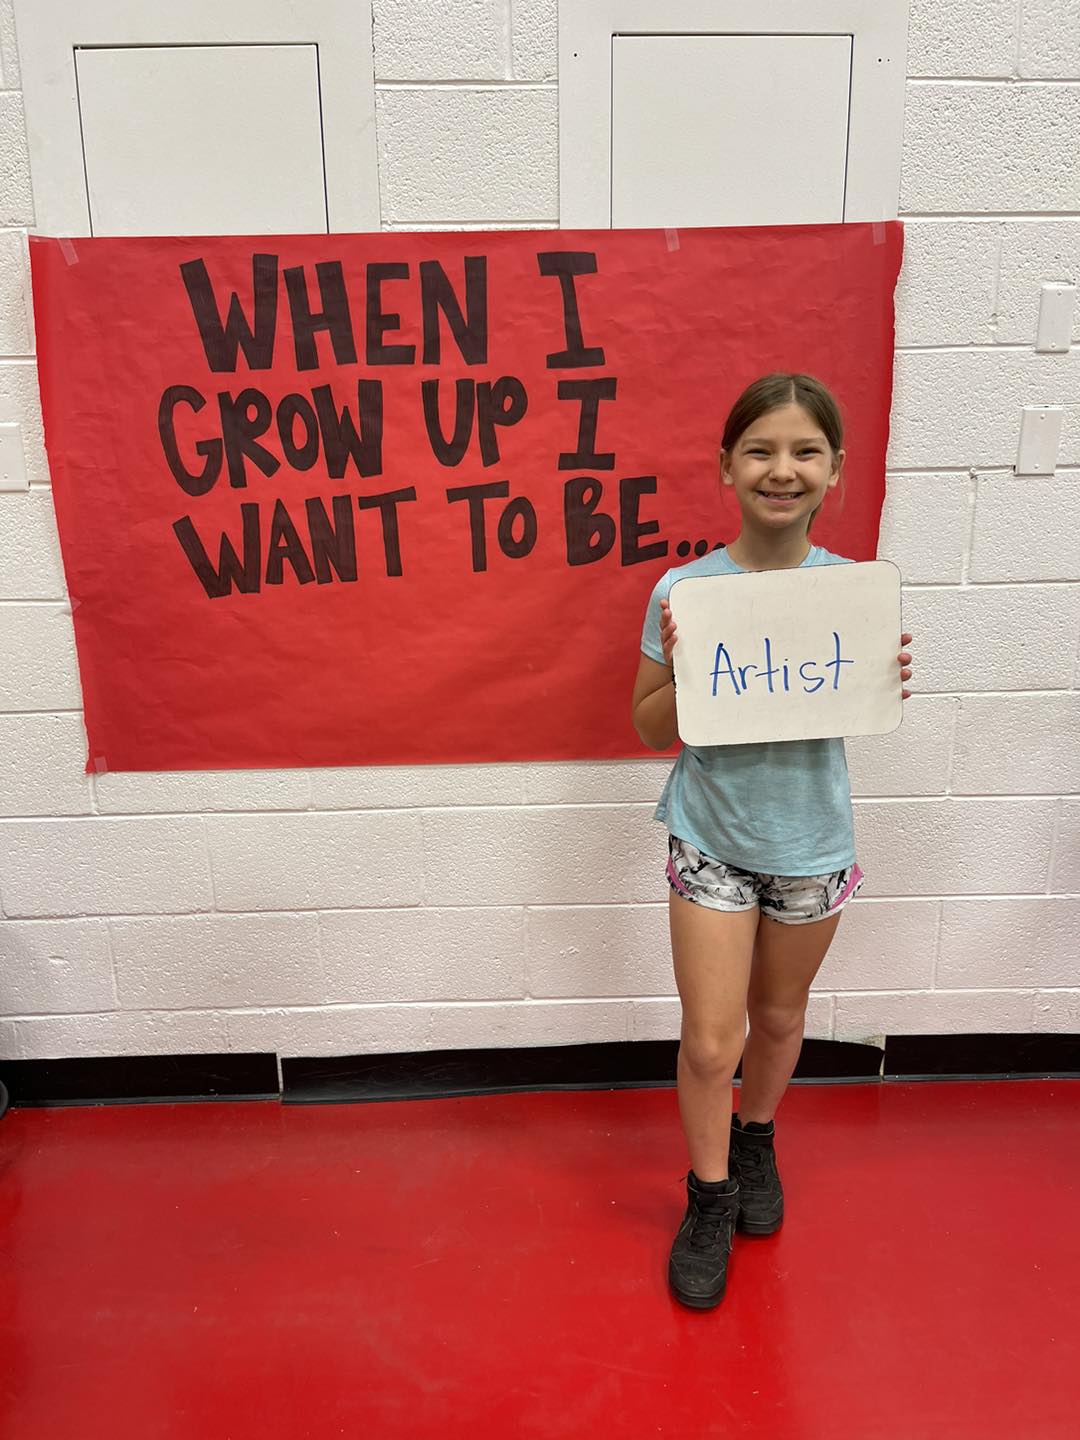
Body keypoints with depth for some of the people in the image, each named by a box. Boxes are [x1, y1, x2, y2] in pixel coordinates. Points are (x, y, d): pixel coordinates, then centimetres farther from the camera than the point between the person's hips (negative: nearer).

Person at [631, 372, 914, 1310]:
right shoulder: (683, 591, -13)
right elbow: (651, 729, -6)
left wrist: (887, 689, -18)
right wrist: (681, 670, -25)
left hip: (811, 844, 2)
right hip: (711, 839, -2)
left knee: (779, 1018, 21)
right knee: (709, 1044, 3)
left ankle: (755, 1139, 51)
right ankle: (709, 1202, 29)